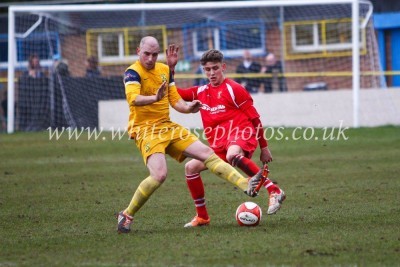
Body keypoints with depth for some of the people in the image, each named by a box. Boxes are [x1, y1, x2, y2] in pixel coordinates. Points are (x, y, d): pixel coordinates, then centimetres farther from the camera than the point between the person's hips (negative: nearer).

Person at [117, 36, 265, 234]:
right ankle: (126, 215, -11)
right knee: (159, 174, -25)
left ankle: (246, 185, -1)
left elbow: (175, 101, 14)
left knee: (206, 153, -1)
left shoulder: (164, 70, 12)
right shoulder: (133, 72, -11)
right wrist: (155, 98, -50)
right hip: (145, 130, -7)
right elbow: (133, 98, -30)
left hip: (168, 127, 7)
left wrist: (188, 107, -9)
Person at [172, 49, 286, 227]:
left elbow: (255, 118, 0)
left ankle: (274, 191, -38)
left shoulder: (233, 89, -3)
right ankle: (202, 216, 9)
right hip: (218, 145, 7)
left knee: (232, 155, -40)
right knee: (191, 167, -3)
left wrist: (264, 147, 2)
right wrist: (170, 68, 9)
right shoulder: (201, 92, 16)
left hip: (240, 134, -7)